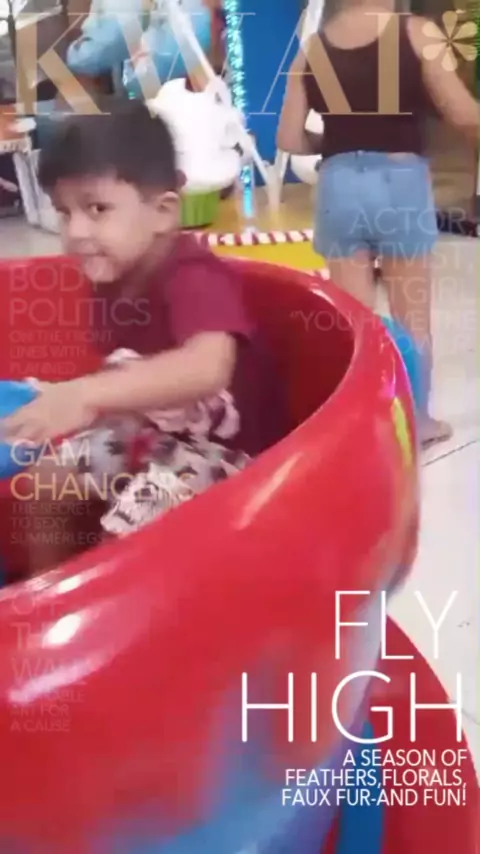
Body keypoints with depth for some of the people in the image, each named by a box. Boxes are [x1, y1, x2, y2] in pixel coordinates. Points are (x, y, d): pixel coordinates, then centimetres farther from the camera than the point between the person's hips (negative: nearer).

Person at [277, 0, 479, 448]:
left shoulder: (311, 48, 4)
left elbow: (289, 138, 3)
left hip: (340, 185, 3)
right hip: (402, 184, -3)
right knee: (412, 316, 13)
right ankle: (417, 419, 25)